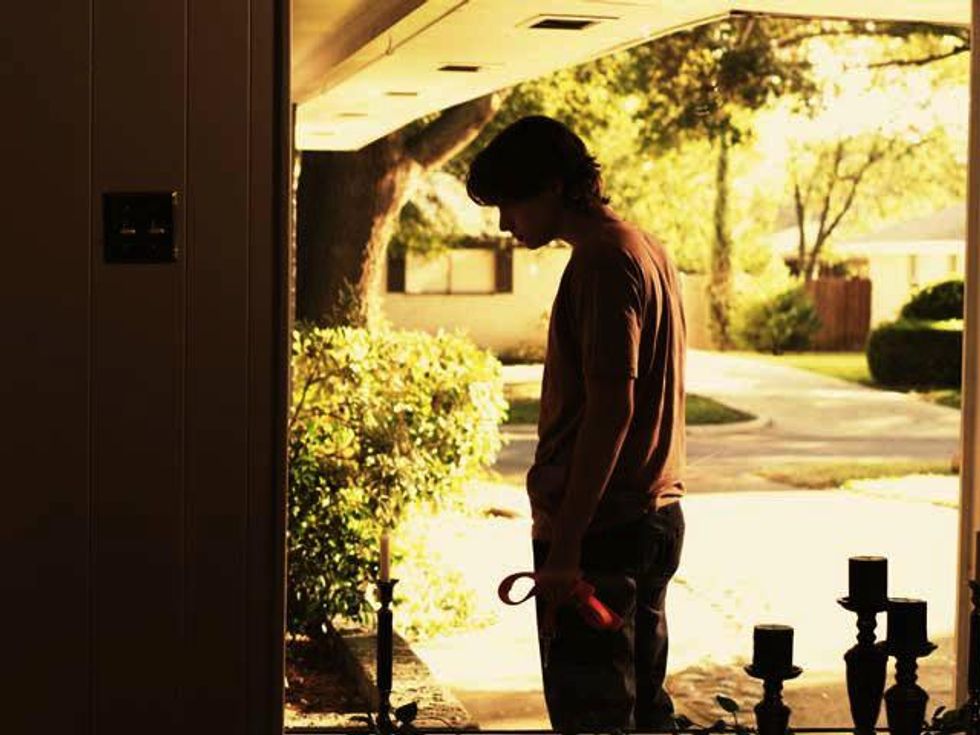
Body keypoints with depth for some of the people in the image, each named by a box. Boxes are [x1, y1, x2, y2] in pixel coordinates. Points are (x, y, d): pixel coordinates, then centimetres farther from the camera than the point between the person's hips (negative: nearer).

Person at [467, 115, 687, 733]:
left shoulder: (604, 260, -15)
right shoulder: (648, 250, 16)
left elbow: (611, 406, -22)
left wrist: (565, 540, -22)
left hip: (600, 525, -10)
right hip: (655, 514, 10)